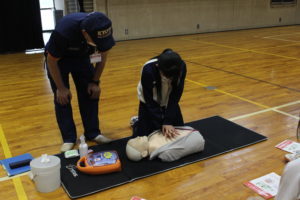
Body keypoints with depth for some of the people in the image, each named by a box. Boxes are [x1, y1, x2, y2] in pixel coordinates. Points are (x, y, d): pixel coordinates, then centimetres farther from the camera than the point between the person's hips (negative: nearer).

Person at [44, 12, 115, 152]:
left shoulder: (104, 32, -30)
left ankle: (93, 133, 10)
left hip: (81, 57, 4)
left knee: (90, 94, -2)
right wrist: (61, 88, -16)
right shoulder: (63, 31, -41)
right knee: (62, 98, -7)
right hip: (58, 59, -3)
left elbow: (103, 56, -9)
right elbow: (51, 60, -23)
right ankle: (68, 138, 4)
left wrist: (95, 81, -6)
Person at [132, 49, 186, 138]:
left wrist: (168, 121, -31)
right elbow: (150, 102, -28)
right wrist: (161, 124, -31)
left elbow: (175, 97, -25)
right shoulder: (148, 70, -38)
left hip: (169, 102, 3)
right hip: (149, 102, -3)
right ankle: (136, 122, 26)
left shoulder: (182, 67, -30)